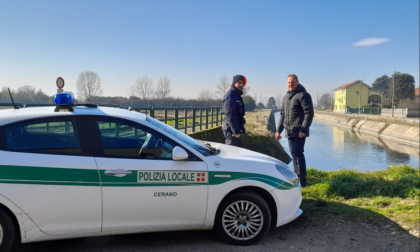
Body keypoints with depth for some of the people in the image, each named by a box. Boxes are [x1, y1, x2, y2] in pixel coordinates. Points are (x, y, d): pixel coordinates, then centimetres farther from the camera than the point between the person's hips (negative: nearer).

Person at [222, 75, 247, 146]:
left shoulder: (237, 95, 16)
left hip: (235, 128, 10)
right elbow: (229, 115, -23)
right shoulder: (230, 95, -15)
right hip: (231, 129, -10)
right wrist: (236, 131, -24)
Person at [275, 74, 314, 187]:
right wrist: (279, 130, 16)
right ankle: (297, 176, 18)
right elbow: (282, 115, 21)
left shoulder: (303, 95, -7)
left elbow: (309, 113, -14)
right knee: (294, 154, 10)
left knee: (297, 153, -12)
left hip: (299, 132, -7)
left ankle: (302, 179, -5)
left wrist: (304, 130, -20)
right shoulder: (286, 97, 16)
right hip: (289, 131, 7)